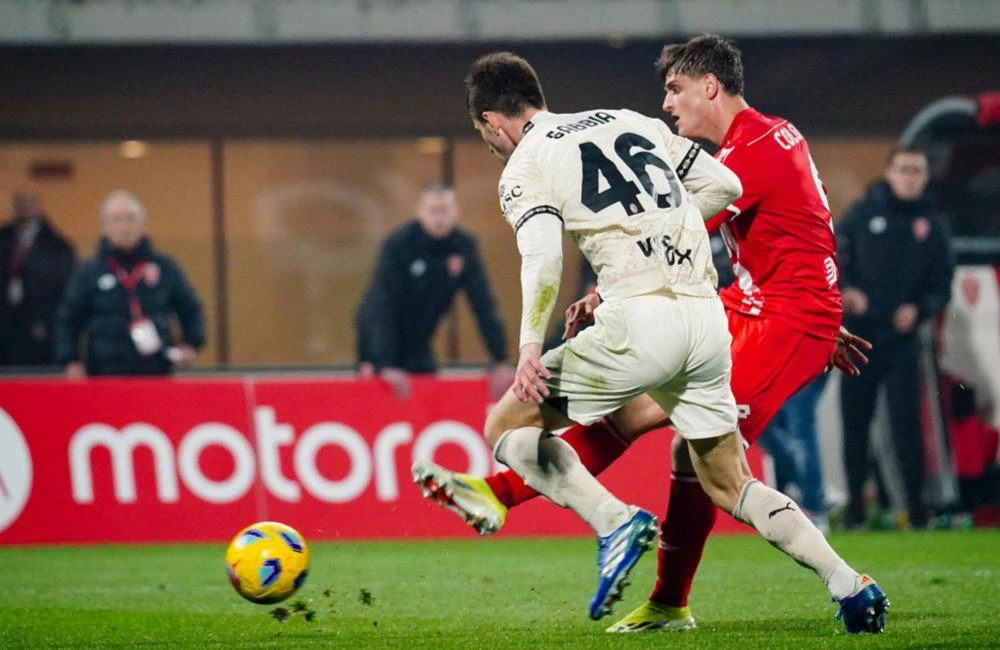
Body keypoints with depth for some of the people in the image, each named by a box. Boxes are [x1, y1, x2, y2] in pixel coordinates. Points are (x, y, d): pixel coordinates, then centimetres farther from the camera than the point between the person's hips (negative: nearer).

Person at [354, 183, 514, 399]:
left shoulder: (465, 247, -10)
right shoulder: (398, 244, -23)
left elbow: (484, 306, -10)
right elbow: (382, 308, -28)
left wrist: (501, 362, -16)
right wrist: (385, 366, -38)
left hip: (417, 342, 5)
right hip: (379, 338, -5)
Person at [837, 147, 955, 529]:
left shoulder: (932, 224, 8)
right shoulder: (863, 214, 5)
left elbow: (943, 282, 7)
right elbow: (833, 257, 3)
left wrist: (919, 308, -10)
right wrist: (845, 288, -16)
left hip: (902, 339, 0)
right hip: (858, 337, 0)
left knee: (906, 422, -6)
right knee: (855, 422, 4)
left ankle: (916, 501, -2)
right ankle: (855, 501, 12)